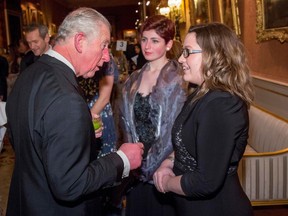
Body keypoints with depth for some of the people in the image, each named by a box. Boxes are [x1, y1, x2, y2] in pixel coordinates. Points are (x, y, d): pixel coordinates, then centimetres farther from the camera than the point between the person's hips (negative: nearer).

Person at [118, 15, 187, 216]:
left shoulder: (178, 79, -10)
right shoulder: (134, 79, 7)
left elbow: (177, 129, -13)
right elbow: (127, 121, 11)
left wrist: (151, 165, -8)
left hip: (164, 171, -5)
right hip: (137, 171, 5)